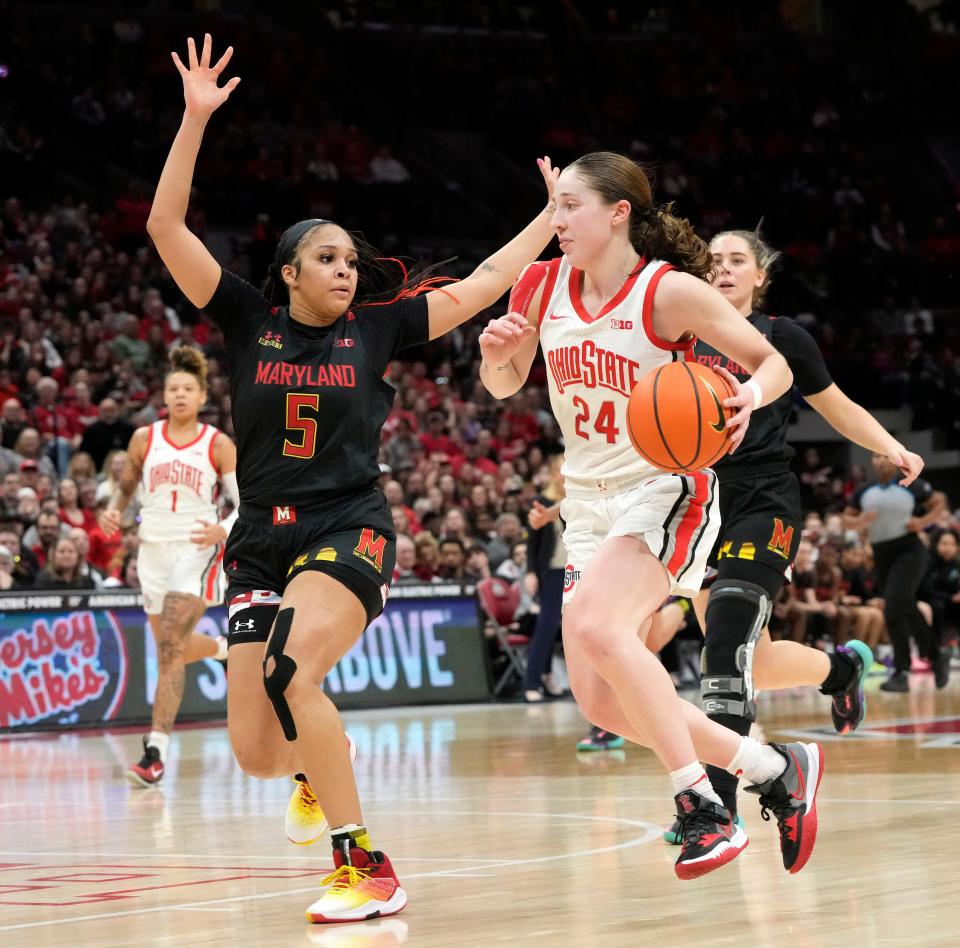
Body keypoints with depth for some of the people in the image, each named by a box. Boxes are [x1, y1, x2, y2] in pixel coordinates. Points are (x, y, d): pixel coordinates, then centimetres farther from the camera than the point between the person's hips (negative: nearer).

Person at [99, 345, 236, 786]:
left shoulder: (218, 445, -4)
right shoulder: (145, 438, 4)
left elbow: (245, 503, -2)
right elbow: (126, 486, 16)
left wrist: (222, 531, -21)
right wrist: (112, 511, -5)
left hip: (197, 550, -5)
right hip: (153, 548, 5)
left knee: (169, 648, -19)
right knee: (172, 647, 17)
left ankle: (156, 751, -22)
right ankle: (227, 648, 53)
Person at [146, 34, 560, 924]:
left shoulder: (375, 325, 4)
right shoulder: (248, 320, 4)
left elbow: (480, 287, 7)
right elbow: (166, 227, -3)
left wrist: (556, 214, 7)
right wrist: (195, 119, -10)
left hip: (349, 529, -2)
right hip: (262, 539, 2)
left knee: (288, 671, -31)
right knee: (257, 755, -3)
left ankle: (367, 868, -24)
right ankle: (319, 762, 37)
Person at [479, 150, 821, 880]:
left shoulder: (670, 291, -14)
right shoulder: (542, 286, 2)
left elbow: (775, 363, -7)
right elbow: (505, 387, 16)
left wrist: (750, 395, -29)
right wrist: (496, 356, -8)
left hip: (667, 489, -7)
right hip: (591, 502, 7)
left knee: (595, 627, -32)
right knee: (602, 702, -1)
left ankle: (702, 808, -25)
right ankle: (776, 768, 13)